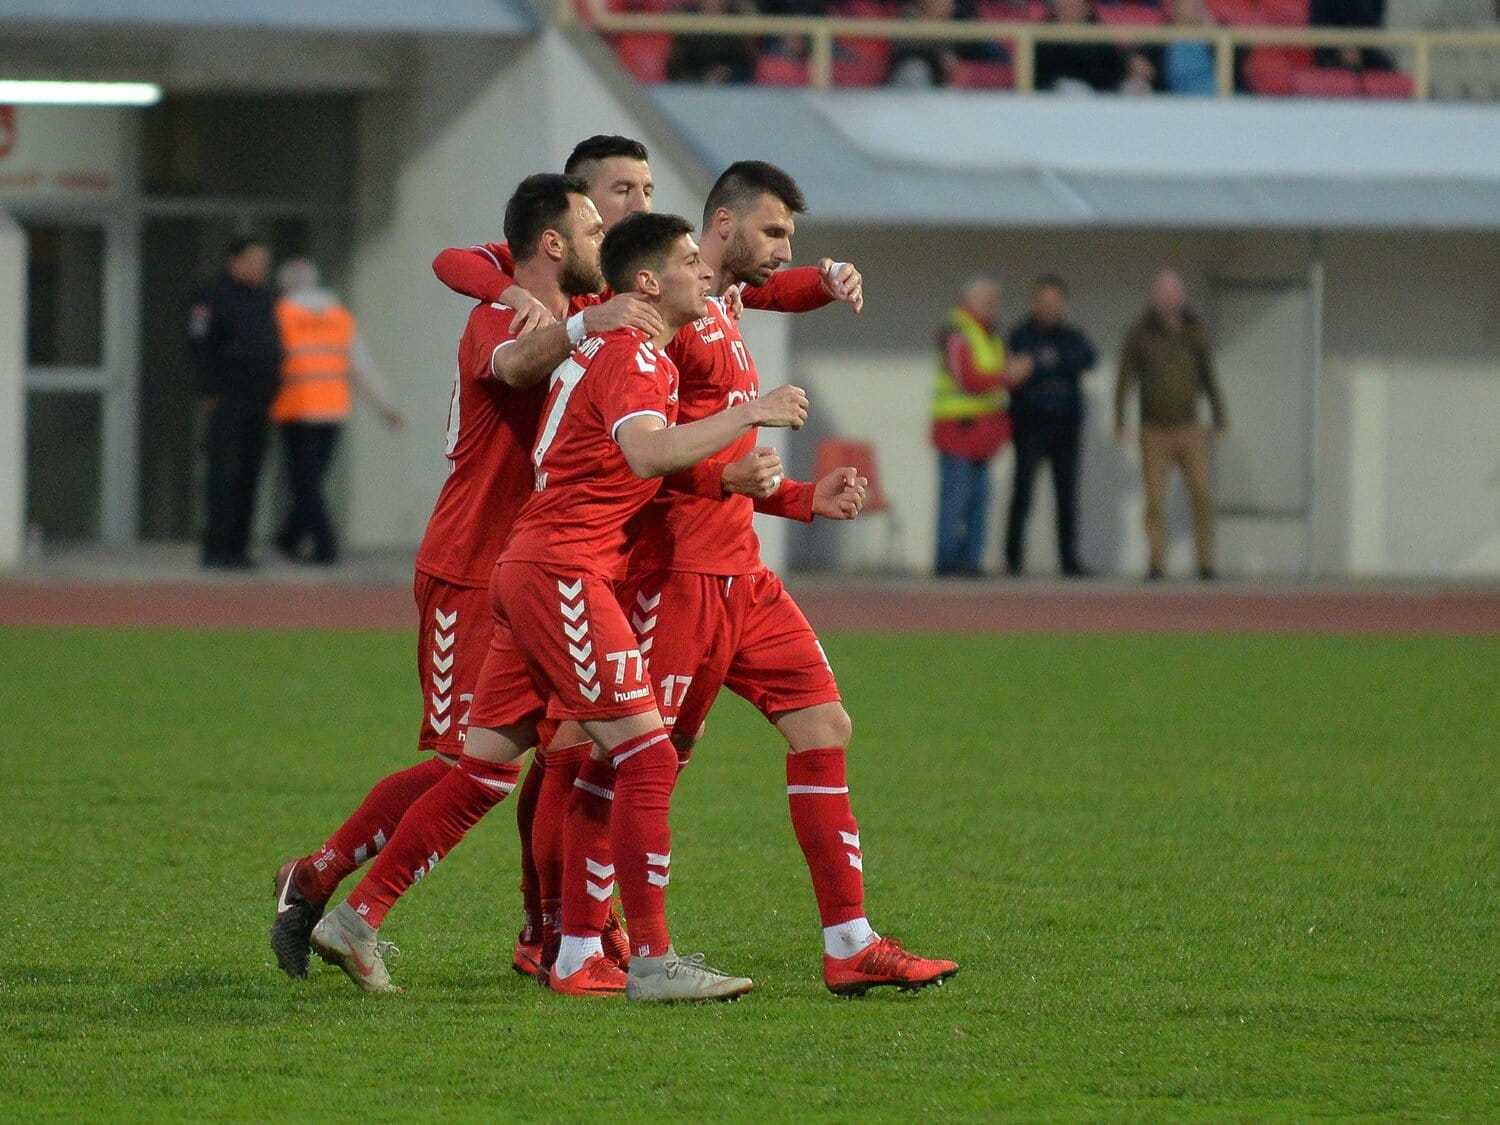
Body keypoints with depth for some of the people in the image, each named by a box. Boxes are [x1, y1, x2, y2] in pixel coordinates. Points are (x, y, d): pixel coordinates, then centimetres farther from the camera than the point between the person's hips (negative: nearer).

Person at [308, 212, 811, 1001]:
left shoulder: (603, 343, 18)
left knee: (483, 771, 11)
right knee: (646, 755, -12)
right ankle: (652, 961, -14)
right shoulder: (633, 356, -12)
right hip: (562, 569, -10)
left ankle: (355, 920, 14)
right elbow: (647, 454, -30)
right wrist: (748, 414, -25)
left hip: (529, 570, 10)